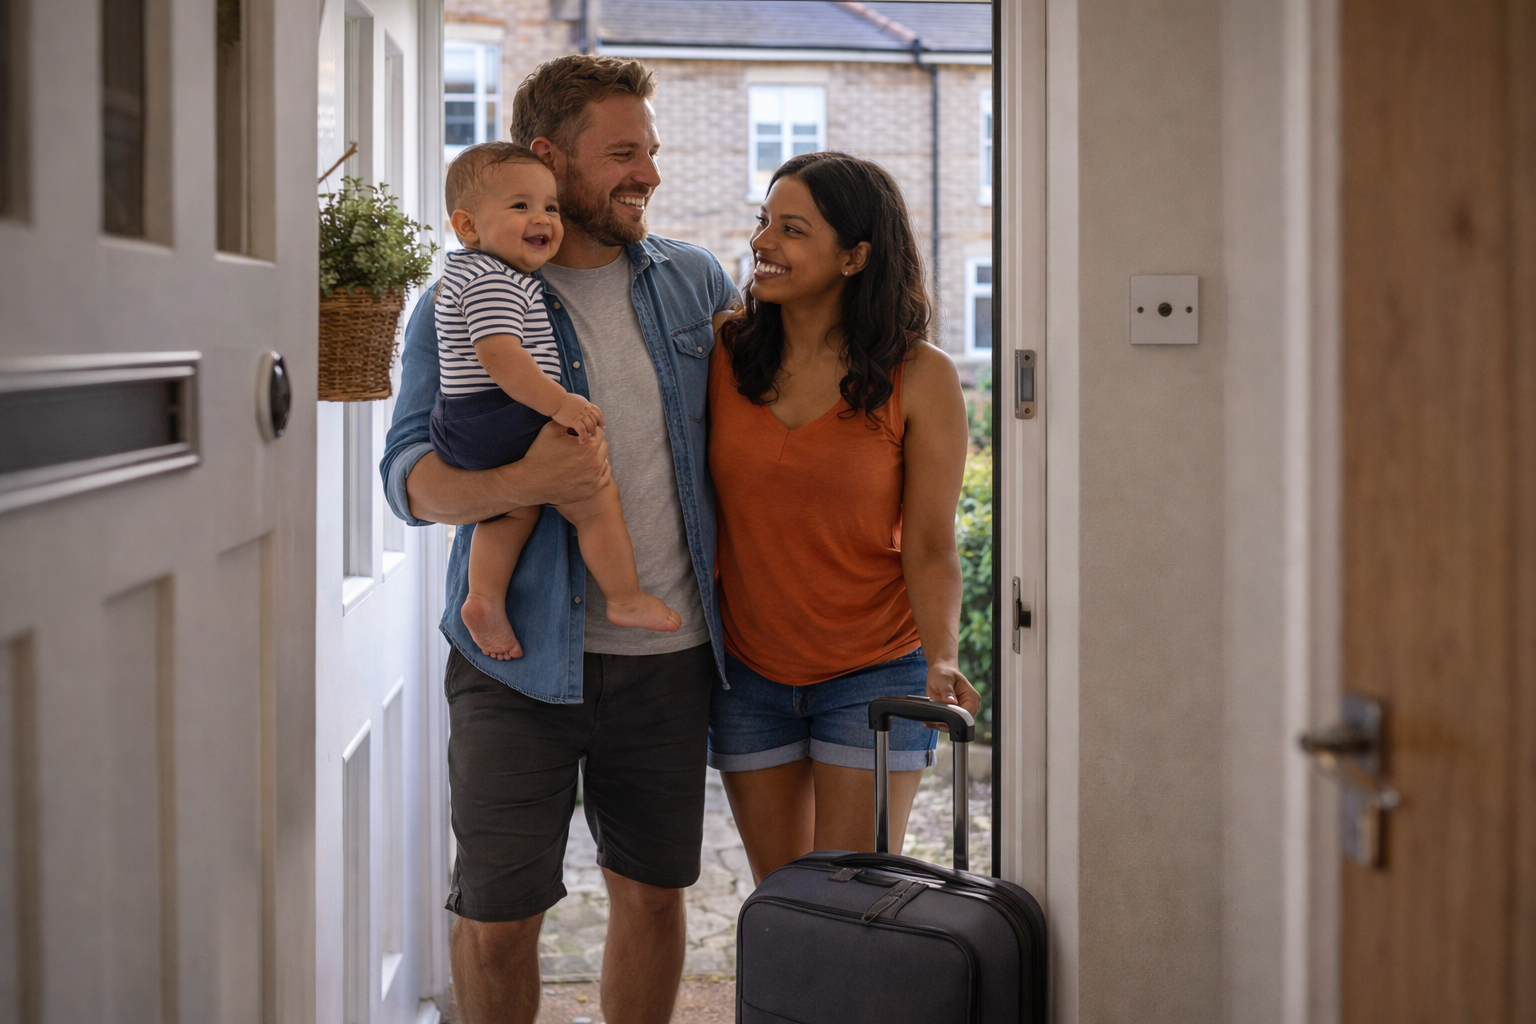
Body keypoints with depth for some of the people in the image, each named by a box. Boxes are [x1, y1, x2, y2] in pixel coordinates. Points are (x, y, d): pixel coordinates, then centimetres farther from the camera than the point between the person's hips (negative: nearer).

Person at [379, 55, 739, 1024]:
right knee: (495, 914, 1)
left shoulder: (695, 280, 9)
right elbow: (410, 474, -9)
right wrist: (519, 484, -30)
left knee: (653, 891, 12)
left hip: (670, 652, 3)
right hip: (521, 655, -3)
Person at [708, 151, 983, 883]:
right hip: (748, 672, 3)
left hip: (873, 673, -3)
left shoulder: (918, 378, -10)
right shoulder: (722, 352, -3)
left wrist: (942, 660, -23)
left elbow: (929, 546, -8)